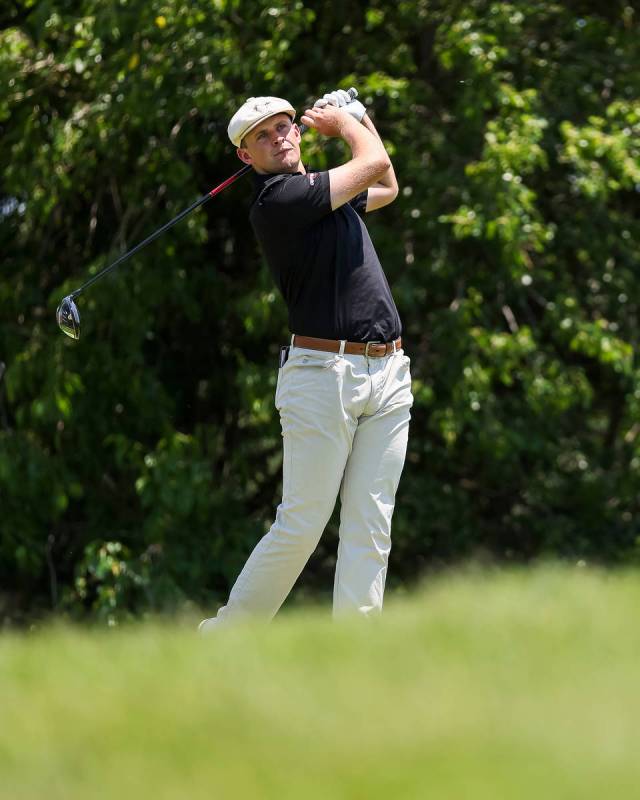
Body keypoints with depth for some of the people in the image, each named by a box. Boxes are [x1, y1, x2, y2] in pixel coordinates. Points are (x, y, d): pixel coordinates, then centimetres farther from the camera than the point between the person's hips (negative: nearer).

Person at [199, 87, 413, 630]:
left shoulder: (326, 192, 18)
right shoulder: (278, 200, -10)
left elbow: (387, 188, 39)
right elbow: (375, 164, -7)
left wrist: (360, 119, 28)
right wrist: (344, 122, 12)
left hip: (389, 375, 8)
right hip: (323, 373, -8)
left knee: (371, 524, 0)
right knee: (302, 523, -7)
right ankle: (229, 634, 6)